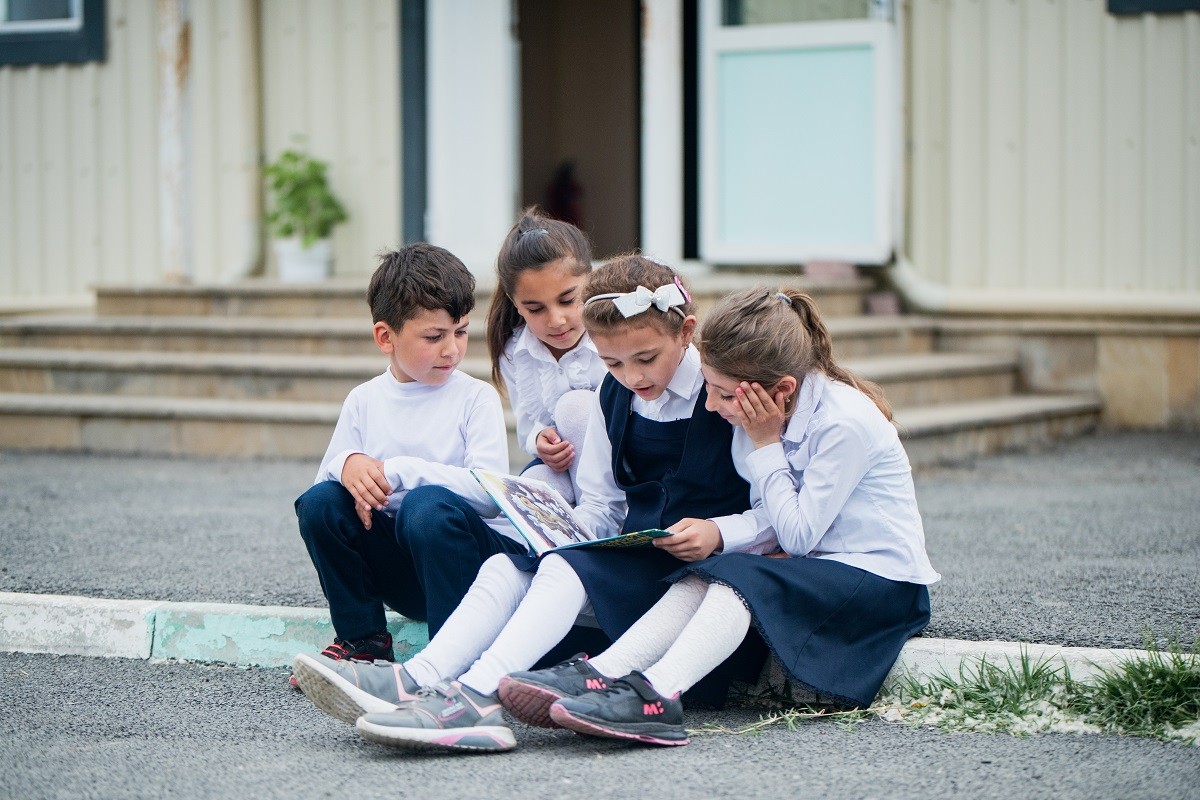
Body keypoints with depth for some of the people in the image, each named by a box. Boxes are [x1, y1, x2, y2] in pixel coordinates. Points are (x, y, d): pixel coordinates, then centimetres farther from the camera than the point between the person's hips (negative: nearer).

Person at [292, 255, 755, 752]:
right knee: (507, 565, -15)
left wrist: (716, 532, -22)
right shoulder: (612, 396, 13)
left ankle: (478, 694, -46)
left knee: (568, 568, -30)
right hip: (629, 549, 7)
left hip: (695, 563, -7)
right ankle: (418, 680, -33)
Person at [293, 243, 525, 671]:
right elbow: (328, 472, 4)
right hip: (400, 566, 4)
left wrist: (400, 471, -23)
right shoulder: (364, 400, 7)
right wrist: (347, 465, -20)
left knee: (427, 505, -34)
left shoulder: (476, 398, -4)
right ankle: (362, 640, -5)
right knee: (320, 502, -16)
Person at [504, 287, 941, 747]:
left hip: (881, 581, -8)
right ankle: (600, 675, -33)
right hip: (816, 569, 8)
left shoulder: (845, 423, -21)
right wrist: (717, 536, -14)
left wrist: (766, 446, -14)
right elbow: (773, 528, 5)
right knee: (704, 579, -16)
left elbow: (799, 535, -16)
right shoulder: (769, 418, 4)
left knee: (742, 578, -29)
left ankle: (655, 696, -48)